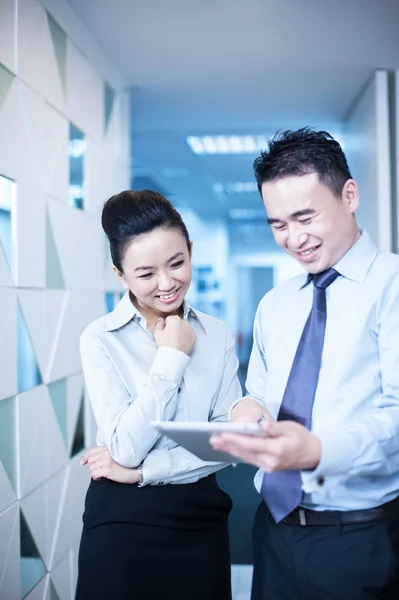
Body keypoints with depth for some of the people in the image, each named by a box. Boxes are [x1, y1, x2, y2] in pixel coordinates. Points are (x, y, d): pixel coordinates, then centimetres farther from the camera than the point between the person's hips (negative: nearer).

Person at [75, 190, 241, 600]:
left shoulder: (217, 335, -1)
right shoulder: (101, 339, -10)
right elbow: (126, 448, -17)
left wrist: (142, 471, -14)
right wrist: (171, 357, -16)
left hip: (201, 519, 3)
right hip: (123, 521, -3)